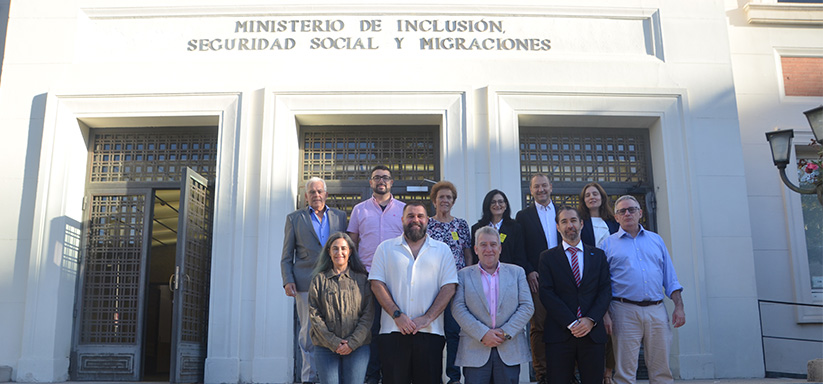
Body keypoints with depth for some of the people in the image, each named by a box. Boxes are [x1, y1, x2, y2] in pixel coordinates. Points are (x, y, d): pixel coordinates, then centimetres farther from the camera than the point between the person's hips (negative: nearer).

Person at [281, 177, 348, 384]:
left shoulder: (340, 216, 14)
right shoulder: (294, 218, 12)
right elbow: (286, 256, 9)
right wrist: (287, 281, -4)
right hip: (306, 283, -1)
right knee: (309, 332, -1)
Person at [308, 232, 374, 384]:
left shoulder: (361, 280, 7)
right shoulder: (319, 279, 7)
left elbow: (368, 314, 1)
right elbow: (314, 315, 1)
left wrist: (352, 343, -10)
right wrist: (333, 342, -9)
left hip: (357, 347, 0)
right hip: (326, 348, 0)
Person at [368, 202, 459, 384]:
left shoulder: (442, 250, 11)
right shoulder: (386, 248, 11)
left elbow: (449, 287, 3)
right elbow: (377, 284, 3)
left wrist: (427, 318, -8)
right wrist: (397, 315, -9)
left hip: (430, 332, 0)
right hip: (393, 332, 0)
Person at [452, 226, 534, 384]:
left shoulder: (517, 272, 11)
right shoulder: (463, 275, 7)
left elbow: (527, 306, 4)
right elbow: (458, 308, -2)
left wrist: (505, 333, -8)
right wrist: (483, 334, -13)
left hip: (510, 352, 1)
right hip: (475, 352, -1)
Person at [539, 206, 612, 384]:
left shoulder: (598, 255, 13)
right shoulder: (548, 257, 6)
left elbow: (605, 290, 5)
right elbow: (546, 293, -3)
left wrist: (591, 319, -10)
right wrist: (571, 323, -13)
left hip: (593, 333, 2)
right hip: (559, 334, -2)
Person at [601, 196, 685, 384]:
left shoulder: (656, 240, 15)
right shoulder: (609, 244, 6)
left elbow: (670, 278, 14)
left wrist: (679, 306, 4)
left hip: (656, 311, 3)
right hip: (625, 312, -2)